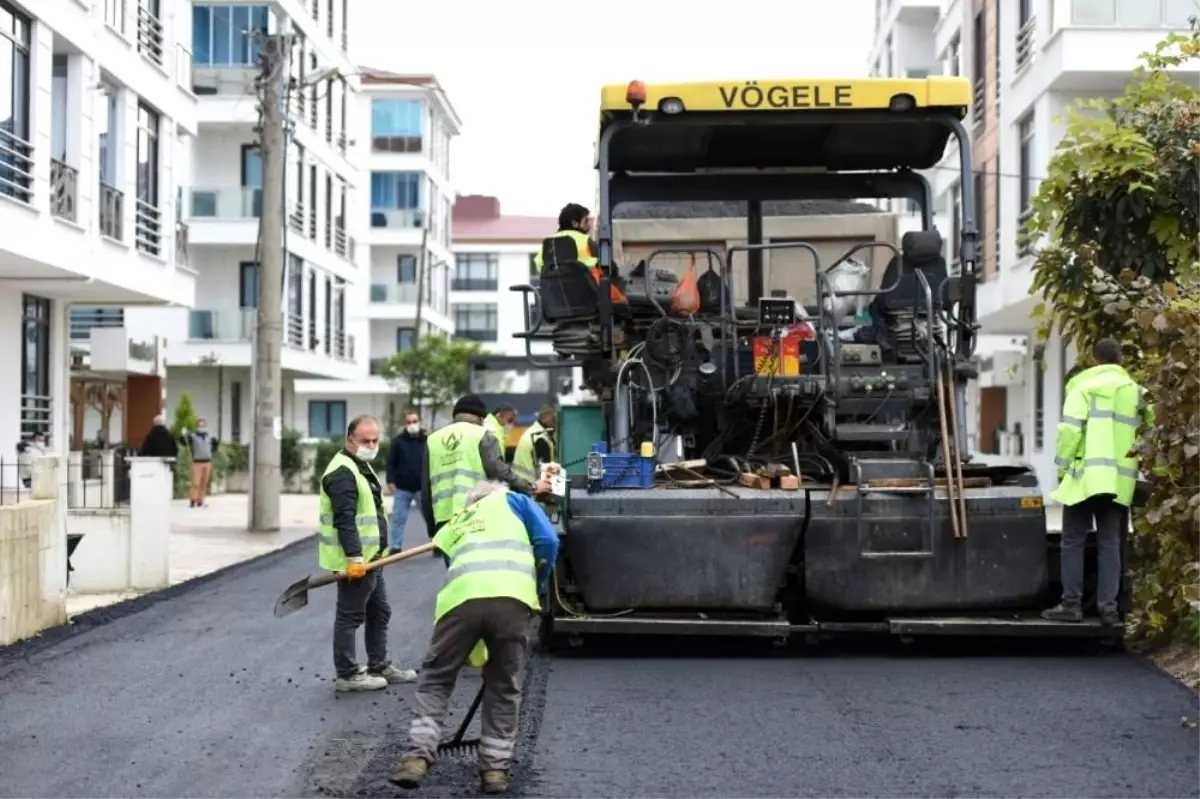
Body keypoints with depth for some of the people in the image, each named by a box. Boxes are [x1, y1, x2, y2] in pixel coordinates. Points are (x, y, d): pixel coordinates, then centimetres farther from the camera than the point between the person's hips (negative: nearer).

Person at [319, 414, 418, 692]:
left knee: (379, 612, 18)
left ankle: (379, 666, 28)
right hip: (354, 561, -11)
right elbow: (344, 519, -26)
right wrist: (354, 558, -29)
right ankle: (347, 675, 6)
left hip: (369, 557, 11)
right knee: (350, 616, -2)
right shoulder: (342, 472, -18)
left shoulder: (361, 466, 17)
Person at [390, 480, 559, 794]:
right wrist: (538, 588, 29)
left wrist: (473, 653, 45)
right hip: (512, 598, -1)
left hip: (461, 598, 1)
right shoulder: (512, 501, 30)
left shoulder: (451, 527, 38)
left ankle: (418, 756, 7)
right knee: (504, 688, 16)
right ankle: (495, 768, 17)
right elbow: (547, 541, 14)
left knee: (435, 679, 18)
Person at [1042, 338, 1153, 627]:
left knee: (1073, 541, 3)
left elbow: (1070, 429, -9)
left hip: (1086, 474, -4)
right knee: (1110, 544, 6)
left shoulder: (1084, 385, 0)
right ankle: (1109, 607, 2)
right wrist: (1137, 463, 17)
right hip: (1120, 479, 4)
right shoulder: (1136, 391, 14)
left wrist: (1062, 465, -1)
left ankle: (1071, 605, 1)